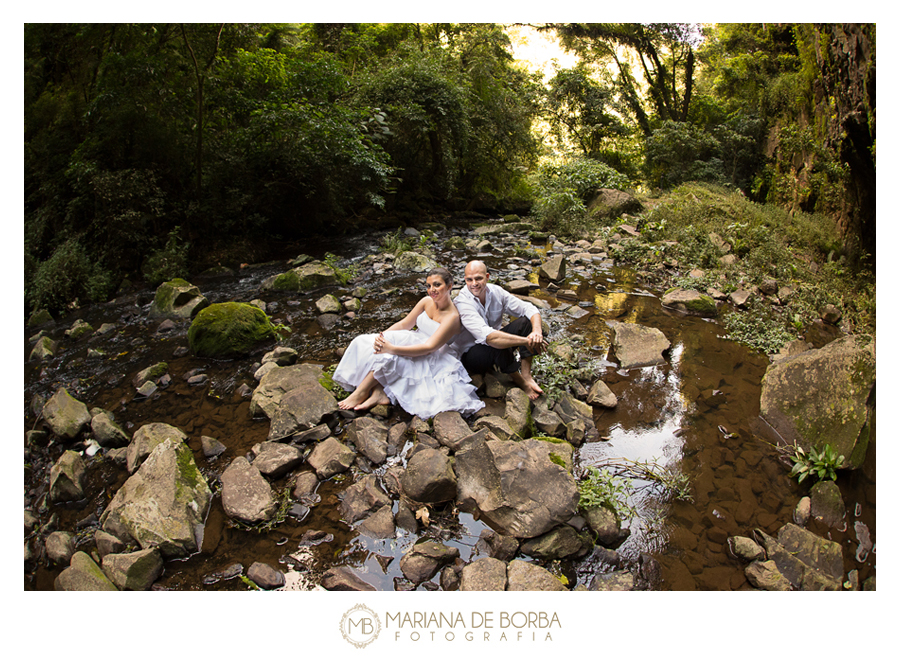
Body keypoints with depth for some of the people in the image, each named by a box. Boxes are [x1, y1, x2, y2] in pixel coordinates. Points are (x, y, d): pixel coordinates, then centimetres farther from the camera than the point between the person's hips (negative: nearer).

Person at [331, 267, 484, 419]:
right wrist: (382, 335, -17)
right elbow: (404, 324, 4)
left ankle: (361, 392, -16)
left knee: (385, 355, -31)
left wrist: (392, 348, -37)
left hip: (430, 360, -8)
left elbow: (429, 347, -28)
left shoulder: (452, 317, -20)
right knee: (366, 342, -13)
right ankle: (379, 392, -29)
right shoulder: (427, 302, 2)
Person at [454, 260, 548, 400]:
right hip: (472, 355, -6)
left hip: (496, 352, 7)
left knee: (525, 321, -13)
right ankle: (520, 382, -15)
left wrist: (537, 331, -28)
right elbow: (488, 336, -39)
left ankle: (526, 375, -18)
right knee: (499, 343, -37)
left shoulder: (495, 291, -7)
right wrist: (526, 341, -42)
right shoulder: (462, 303, -26)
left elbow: (529, 309, -6)